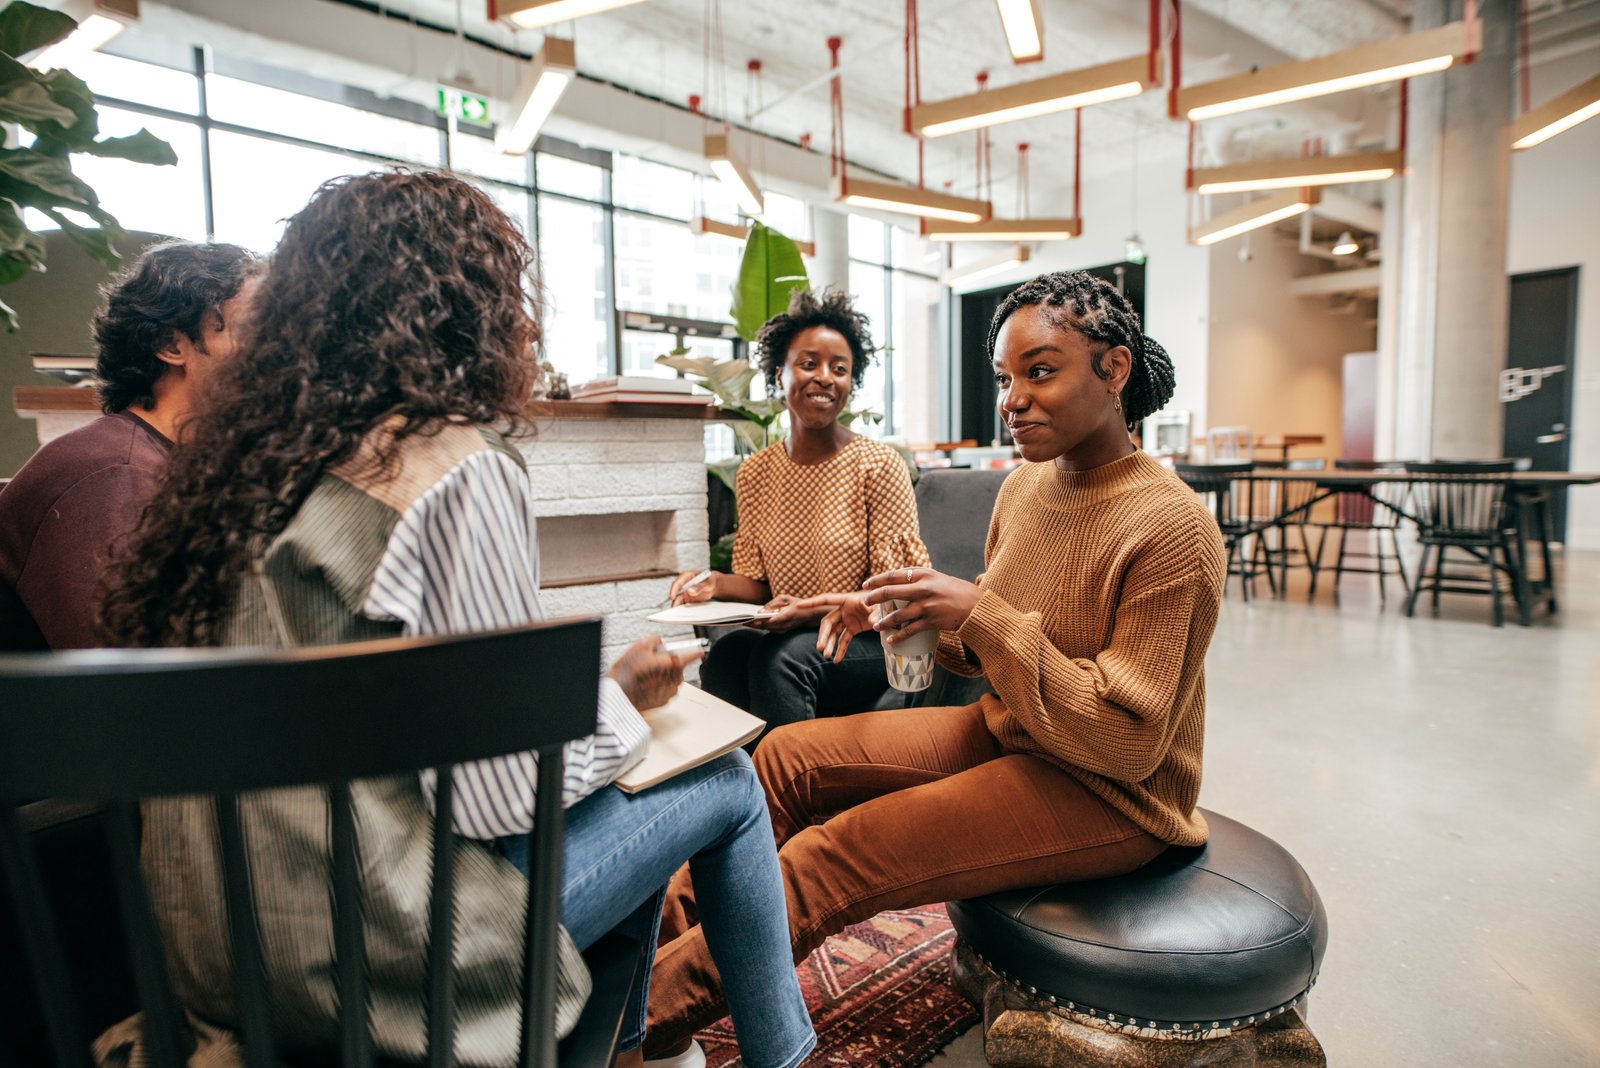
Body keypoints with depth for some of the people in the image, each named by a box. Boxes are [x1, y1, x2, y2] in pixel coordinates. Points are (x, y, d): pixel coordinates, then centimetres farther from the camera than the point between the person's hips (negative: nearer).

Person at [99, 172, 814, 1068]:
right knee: (727, 785, 7)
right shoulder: (460, 467, -21)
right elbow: (505, 790, -22)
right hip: (367, 952, -8)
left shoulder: (266, 453, 5)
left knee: (636, 790, 22)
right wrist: (621, 698, -3)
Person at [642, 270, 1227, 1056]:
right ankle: (665, 924, 10)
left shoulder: (1173, 529, -22)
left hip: (1108, 795, -7)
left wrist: (980, 615, -29)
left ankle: (642, 1016, -2)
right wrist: (926, 615, -10)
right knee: (787, 755, -2)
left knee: (836, 854, -20)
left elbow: (1128, 742, -23)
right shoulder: (1024, 487, 1)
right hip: (1005, 733, 8)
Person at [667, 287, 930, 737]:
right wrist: (718, 584, -11)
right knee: (725, 654, -28)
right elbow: (760, 584, 11)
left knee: (781, 653, -32)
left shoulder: (879, 465, -8)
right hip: (785, 637, 3)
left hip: (870, 642, -3)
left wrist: (821, 610, -24)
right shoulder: (754, 473, 6)